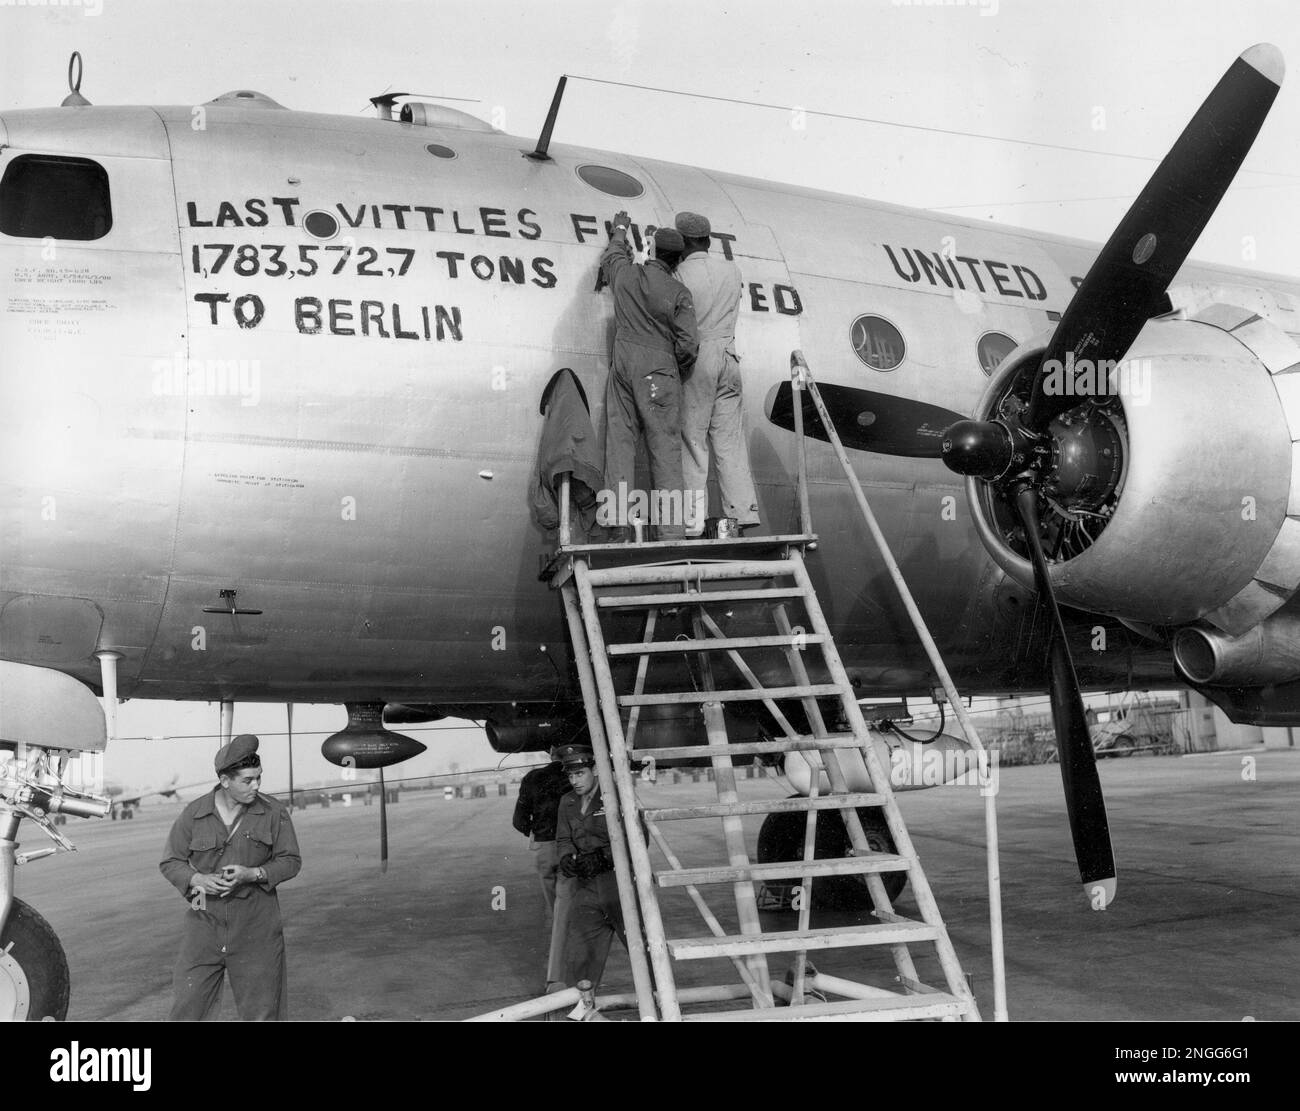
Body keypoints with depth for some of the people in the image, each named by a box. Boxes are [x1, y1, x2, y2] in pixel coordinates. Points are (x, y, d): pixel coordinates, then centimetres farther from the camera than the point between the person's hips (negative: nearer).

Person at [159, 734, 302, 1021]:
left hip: (256, 927, 0)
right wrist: (198, 880, -15)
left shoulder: (273, 813, -3)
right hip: (205, 921, 0)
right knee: (189, 1003, 1)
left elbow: (291, 861, 1)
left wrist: (252, 874, -16)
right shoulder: (193, 814, -1)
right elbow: (170, 862, 5)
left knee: (261, 1009, 5)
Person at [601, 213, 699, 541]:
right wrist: (679, 372, 12)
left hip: (622, 363, 4)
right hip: (659, 369, -4)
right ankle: (670, 531, -7)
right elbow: (688, 344, -8)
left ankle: (618, 525, 0)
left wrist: (620, 230, 50)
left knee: (619, 441, 5)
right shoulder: (678, 292, -5)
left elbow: (611, 256, 30)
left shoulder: (625, 273, 6)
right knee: (665, 447, -3)